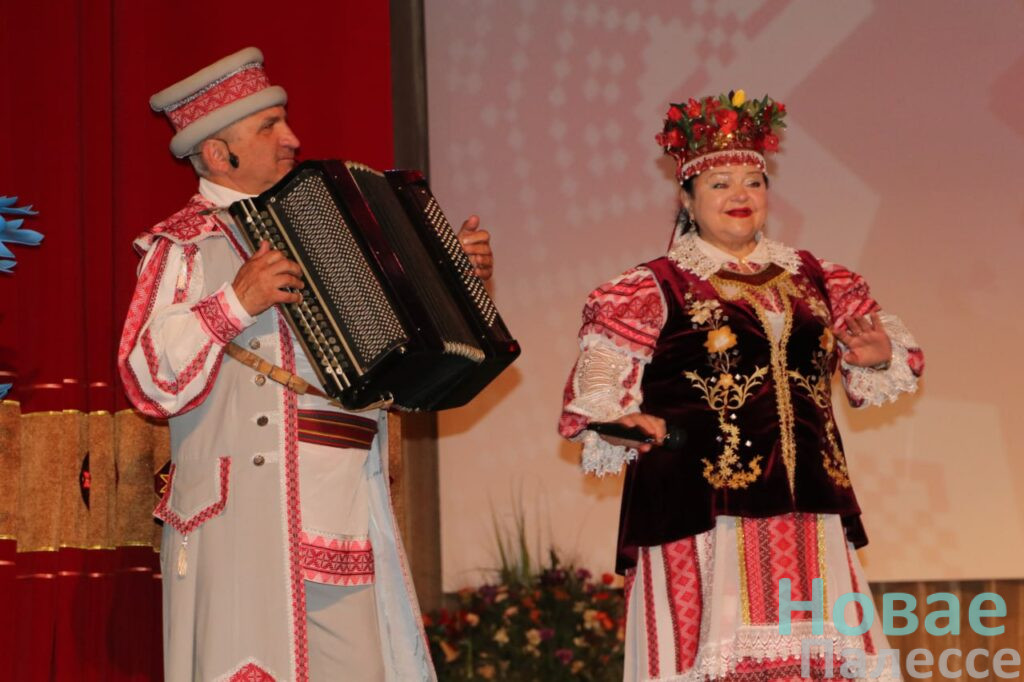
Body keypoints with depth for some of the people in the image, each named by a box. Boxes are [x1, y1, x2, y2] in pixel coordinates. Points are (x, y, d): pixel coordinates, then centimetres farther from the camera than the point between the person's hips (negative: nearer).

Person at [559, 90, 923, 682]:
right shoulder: (655, 287, 1)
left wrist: (879, 355, 4)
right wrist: (623, 421, -20)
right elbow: (596, 386, -1)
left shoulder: (813, 278, 15)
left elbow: (869, 343, 26)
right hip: (704, 508, -5)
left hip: (808, 509, 5)